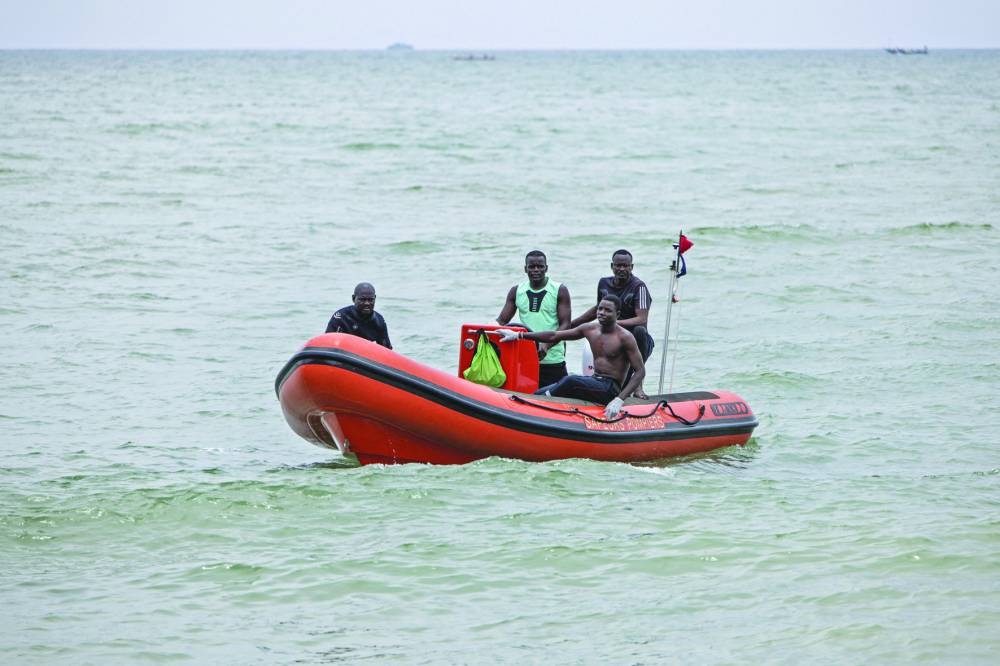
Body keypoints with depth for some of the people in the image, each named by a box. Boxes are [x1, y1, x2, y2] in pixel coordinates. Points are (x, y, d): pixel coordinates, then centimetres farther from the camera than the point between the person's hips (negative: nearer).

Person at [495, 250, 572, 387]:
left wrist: (546, 345, -22)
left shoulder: (559, 291, 0)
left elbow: (565, 324, -6)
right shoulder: (516, 291, 10)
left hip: (552, 361, -3)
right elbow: (501, 321, 11)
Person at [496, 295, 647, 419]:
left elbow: (640, 371, -13)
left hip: (611, 389, -7)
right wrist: (518, 335, 6)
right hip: (594, 382, 7)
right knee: (540, 393, -9)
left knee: (571, 381, -33)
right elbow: (554, 336, 12)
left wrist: (619, 400, -25)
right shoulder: (589, 329, 9)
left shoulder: (624, 337, -10)